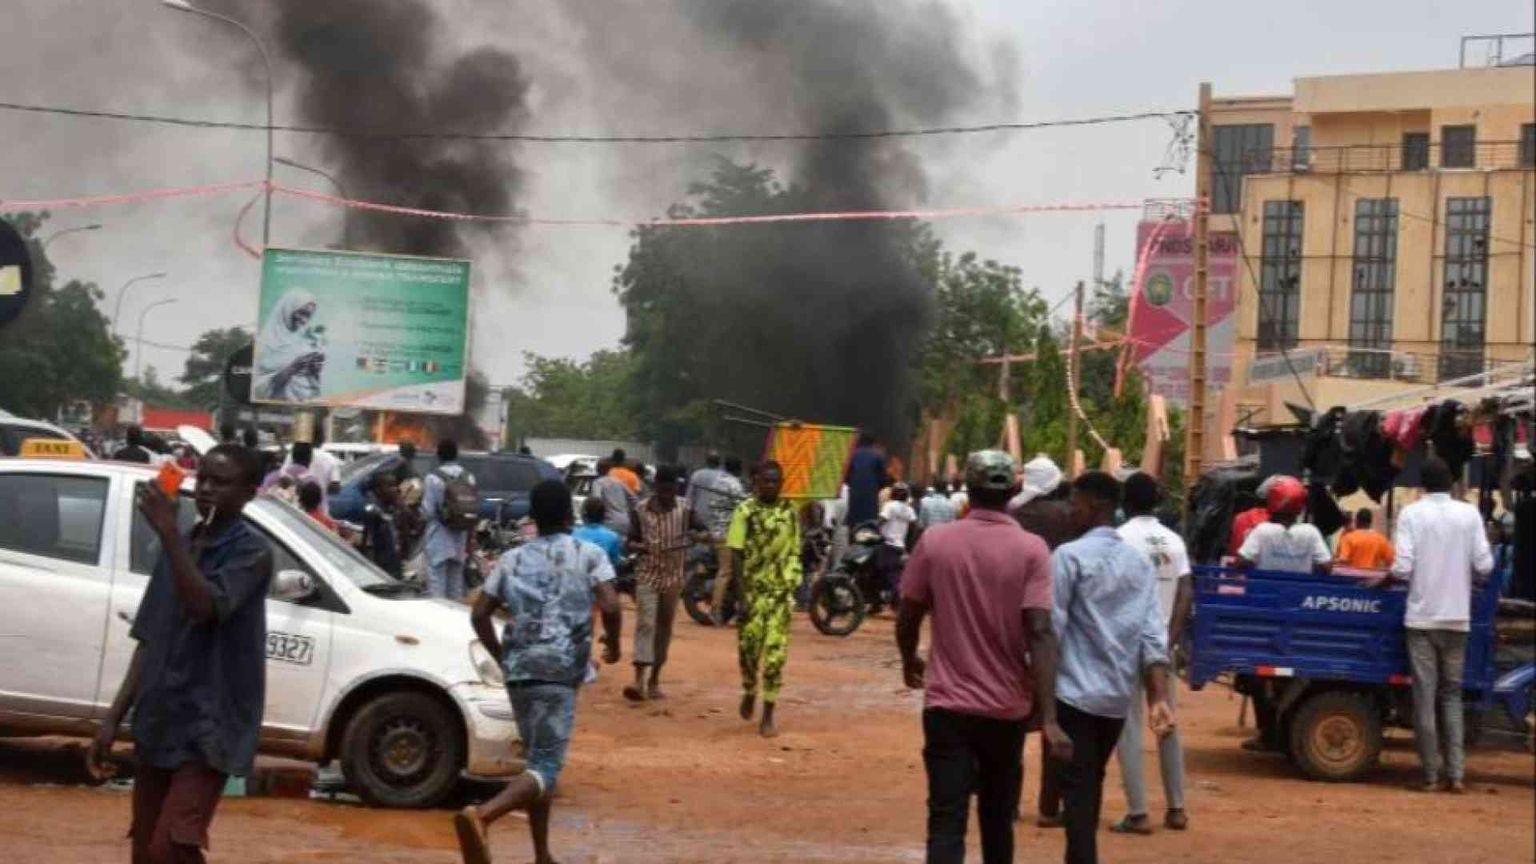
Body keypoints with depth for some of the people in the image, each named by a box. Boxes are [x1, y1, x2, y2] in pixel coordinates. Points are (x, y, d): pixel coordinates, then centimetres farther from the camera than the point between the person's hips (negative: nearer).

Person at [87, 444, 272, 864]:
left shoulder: (252, 551, -8)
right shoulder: (178, 549, 13)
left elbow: (205, 606, -25)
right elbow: (148, 642, 15)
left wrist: (168, 534, -27)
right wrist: (113, 719, 10)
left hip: (208, 728, -7)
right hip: (157, 726, 7)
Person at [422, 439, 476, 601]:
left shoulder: (434, 478, -14)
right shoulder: (469, 478, 1)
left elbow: (427, 512, -14)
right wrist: (469, 542, 13)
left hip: (438, 540, -5)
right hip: (459, 540, 5)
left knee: (436, 586, -3)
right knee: (456, 584, 15)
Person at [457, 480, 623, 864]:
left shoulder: (513, 559, 13)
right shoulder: (589, 555, 1)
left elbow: (480, 614, 8)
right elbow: (610, 606, -12)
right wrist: (613, 643, 6)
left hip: (519, 671, 6)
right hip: (559, 672, -6)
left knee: (538, 760, 18)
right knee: (545, 766, -10)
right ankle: (481, 815, -36)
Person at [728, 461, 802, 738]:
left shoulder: (791, 512, 4)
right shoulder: (746, 511, -5)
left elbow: (794, 554, 10)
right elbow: (736, 554, -7)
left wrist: (793, 590, 7)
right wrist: (743, 594, -14)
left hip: (781, 591, 1)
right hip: (753, 590, -1)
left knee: (775, 652, -3)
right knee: (748, 647, 2)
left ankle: (769, 713, 3)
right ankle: (749, 691, 32)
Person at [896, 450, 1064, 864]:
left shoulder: (934, 541, -4)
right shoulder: (1031, 549, -8)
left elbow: (908, 618, 3)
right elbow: (1040, 633, -16)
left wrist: (910, 661, 25)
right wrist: (1049, 718, -18)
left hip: (947, 704, -1)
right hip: (1007, 707, 1)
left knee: (947, 823, -4)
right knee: (997, 818, 19)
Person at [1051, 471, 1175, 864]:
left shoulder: (1069, 555, -9)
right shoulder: (1140, 562, 9)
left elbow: (1051, 626, -13)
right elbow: (1153, 634, 2)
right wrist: (1159, 698, -3)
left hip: (1075, 692, -6)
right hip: (1119, 694, 6)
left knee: (1077, 789, -4)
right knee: (1092, 785, 20)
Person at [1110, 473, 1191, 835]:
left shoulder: (1122, 537, -9)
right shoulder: (1174, 540, 8)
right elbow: (1186, 594, 1)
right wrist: (1172, 637, -1)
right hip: (1162, 643, 6)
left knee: (1129, 727, -1)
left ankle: (1138, 814, -3)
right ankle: (1176, 809, 18)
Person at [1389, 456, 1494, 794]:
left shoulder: (1412, 513, -5)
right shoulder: (1469, 514, 0)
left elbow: (1402, 568, -12)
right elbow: (1484, 565, -4)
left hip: (1422, 617, -2)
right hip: (1457, 617, 2)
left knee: (1425, 696, 2)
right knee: (1452, 694, 11)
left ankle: (1431, 775, 2)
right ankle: (1456, 773, 3)